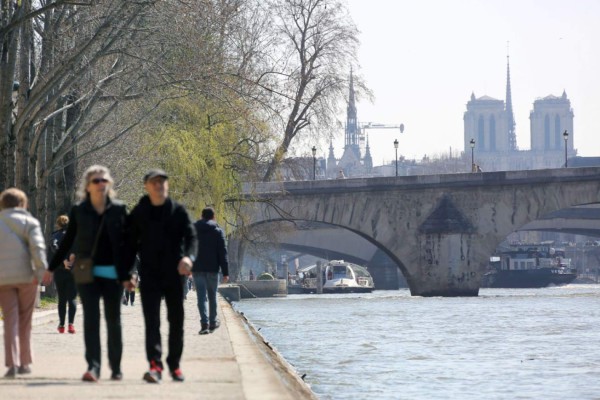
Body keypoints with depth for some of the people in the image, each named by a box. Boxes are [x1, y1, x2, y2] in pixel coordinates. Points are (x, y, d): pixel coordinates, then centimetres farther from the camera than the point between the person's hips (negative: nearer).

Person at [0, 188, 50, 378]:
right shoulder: (29, 222, 1)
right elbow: (37, 246, -13)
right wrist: (42, 270, -16)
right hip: (25, 276, -2)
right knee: (25, 320, 10)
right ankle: (24, 362, 15)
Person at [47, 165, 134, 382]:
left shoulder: (119, 209, 2)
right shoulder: (78, 211, 2)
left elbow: (127, 242, 5)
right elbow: (67, 241, 10)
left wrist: (127, 273, 0)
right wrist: (52, 268, 11)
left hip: (113, 273, 1)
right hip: (87, 273, -1)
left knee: (113, 319, 7)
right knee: (91, 318, -10)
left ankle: (116, 367, 18)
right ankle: (93, 366, -16)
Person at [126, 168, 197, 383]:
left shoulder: (178, 210, 3)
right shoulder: (138, 213, 4)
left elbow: (190, 236, -6)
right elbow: (131, 244, 7)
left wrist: (188, 256, -27)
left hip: (174, 273, 1)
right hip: (149, 274, -1)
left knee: (176, 321, 8)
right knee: (152, 321, -11)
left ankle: (174, 364, 19)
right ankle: (155, 365, -19)